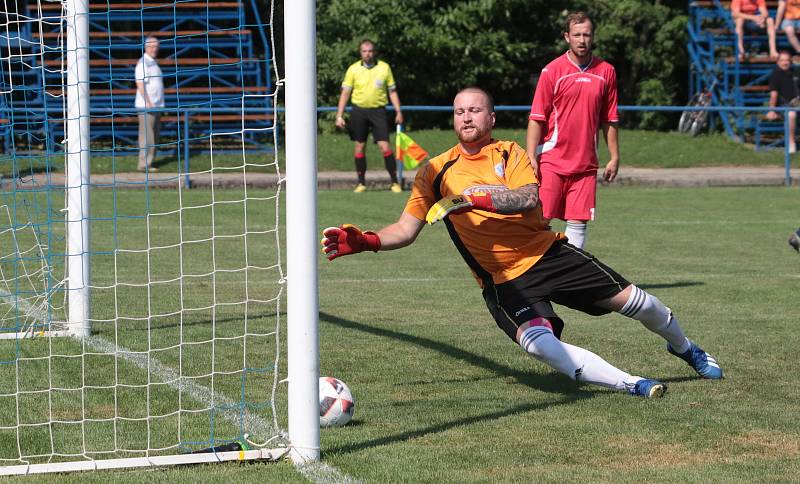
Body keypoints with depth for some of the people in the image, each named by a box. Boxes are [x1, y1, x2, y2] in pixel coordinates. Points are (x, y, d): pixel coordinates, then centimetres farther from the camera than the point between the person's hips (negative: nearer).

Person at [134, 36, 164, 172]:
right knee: (147, 135, -10)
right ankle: (144, 164, -9)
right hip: (146, 106, -9)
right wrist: (148, 103, -22)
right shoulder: (143, 63, -11)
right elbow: (140, 84, -18)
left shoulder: (154, 63, 17)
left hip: (156, 105, 9)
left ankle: (149, 163, 15)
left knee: (154, 136, 10)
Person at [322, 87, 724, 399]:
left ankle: (684, 348, 32)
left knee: (632, 300, 0)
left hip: (547, 253, 1)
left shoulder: (510, 153, 3)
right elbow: (405, 229, 4)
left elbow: (528, 198, -16)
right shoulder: (435, 172, 4)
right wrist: (366, 242, -14)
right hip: (504, 281, -1)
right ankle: (631, 385, -24)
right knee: (538, 342, -30)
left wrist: (477, 199, -29)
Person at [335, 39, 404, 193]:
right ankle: (361, 183, 14)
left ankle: (395, 182, -1)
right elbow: (345, 93, 2)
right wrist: (339, 115, -4)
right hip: (359, 110, 1)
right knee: (360, 147, 4)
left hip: (378, 110, -1)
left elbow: (392, 91, 8)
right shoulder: (353, 69, 0)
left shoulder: (384, 68, 1)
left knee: (384, 147, -9)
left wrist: (398, 112, 2)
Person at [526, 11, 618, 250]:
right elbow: (536, 118, -4)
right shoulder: (552, 71, -2)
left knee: (578, 224, 2)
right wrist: (531, 158, -11)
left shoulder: (606, 72, 7)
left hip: (585, 165, 3)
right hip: (551, 161, -3)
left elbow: (609, 120, 14)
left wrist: (614, 157, 10)